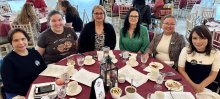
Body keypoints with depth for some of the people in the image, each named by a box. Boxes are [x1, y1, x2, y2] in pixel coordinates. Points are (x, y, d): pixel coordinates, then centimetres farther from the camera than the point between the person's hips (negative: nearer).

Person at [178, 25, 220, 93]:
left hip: (205, 88, 0)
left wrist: (201, 86, -15)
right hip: (187, 85, 0)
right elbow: (181, 69, -2)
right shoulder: (186, 50, -4)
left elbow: (213, 75, -1)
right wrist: (192, 84, -12)